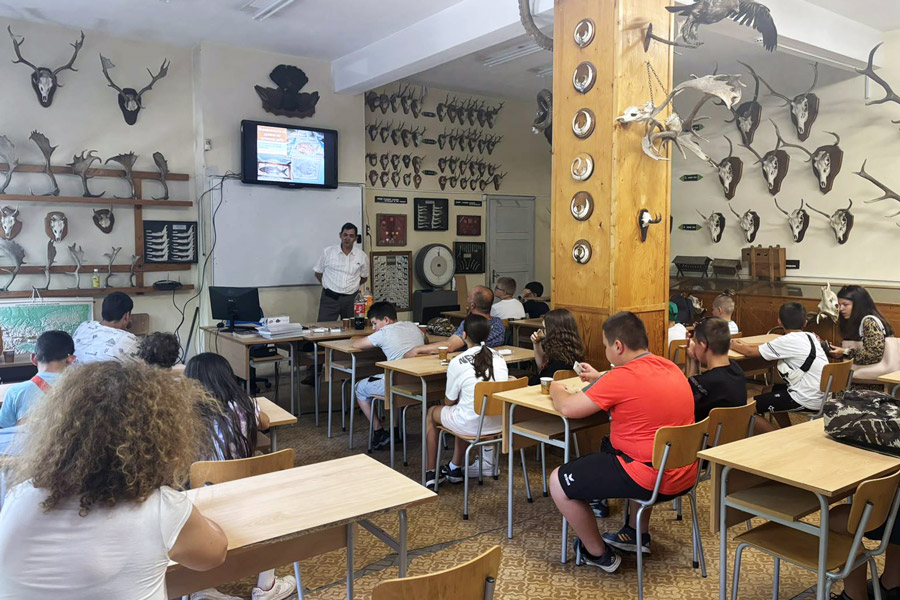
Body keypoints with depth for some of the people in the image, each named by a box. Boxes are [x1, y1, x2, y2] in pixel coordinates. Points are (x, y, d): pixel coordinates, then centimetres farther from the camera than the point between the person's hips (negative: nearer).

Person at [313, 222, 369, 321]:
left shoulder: (362, 256, 3)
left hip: (351, 298, 2)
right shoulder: (328, 252, -1)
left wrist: (351, 287, 11)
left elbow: (364, 277, 18)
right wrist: (330, 287, 6)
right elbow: (318, 272, 9)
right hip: (329, 298, -2)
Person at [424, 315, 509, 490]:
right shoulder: (498, 357, 3)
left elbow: (449, 401, -2)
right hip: (499, 422, 6)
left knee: (432, 413, 23)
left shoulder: (458, 362, -13)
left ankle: (430, 473, 29)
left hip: (473, 426, -5)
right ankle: (454, 469, 41)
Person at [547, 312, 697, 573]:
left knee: (558, 481, 1)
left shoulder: (624, 376, -20)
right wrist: (600, 379, 26)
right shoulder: (669, 367, 6)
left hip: (651, 481, -9)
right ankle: (637, 535, 40)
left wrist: (557, 391, 7)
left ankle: (599, 554, 17)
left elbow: (568, 408, -13)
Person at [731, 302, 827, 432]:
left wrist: (735, 346, 11)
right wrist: (747, 344, 23)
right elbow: (774, 345, 23)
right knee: (770, 391, 30)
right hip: (821, 397, 10)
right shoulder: (810, 336, 11)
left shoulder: (788, 340, -14)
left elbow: (750, 352, -8)